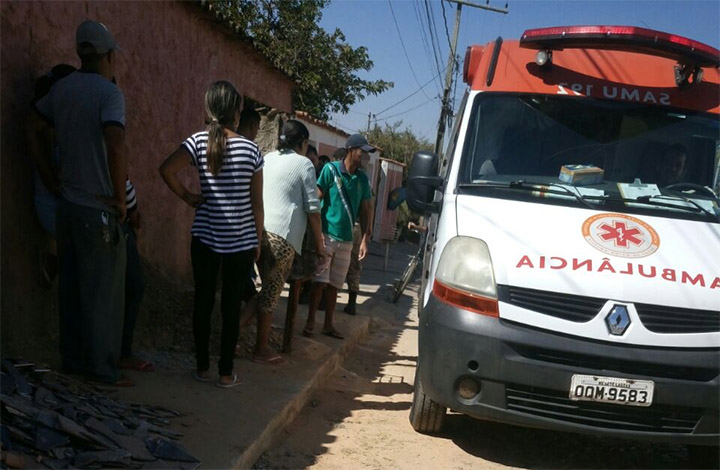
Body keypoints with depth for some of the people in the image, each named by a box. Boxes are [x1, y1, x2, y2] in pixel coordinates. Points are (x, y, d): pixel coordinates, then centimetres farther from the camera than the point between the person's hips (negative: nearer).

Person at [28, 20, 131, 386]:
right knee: (103, 293, 2)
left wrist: (51, 182, 14)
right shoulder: (109, 93, -14)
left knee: (71, 288, 15)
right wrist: (120, 199, -16)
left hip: (68, 205, 7)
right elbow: (115, 148, -27)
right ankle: (102, 368, 10)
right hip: (98, 210, -7)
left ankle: (73, 360, 25)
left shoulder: (61, 88, 8)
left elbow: (33, 133, 12)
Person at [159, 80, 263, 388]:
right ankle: (226, 373, 12)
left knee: (203, 300, 10)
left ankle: (202, 367, 19)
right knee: (232, 304, 5)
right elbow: (257, 202, 0)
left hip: (205, 236, 1)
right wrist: (258, 241, 9)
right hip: (241, 239, -1)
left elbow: (167, 170, -17)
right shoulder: (250, 150, -4)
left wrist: (187, 197, -2)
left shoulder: (198, 142, -3)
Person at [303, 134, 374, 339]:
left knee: (334, 284, 11)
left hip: (346, 239, 4)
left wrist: (365, 238, 5)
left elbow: (366, 209, 12)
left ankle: (328, 325, 20)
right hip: (327, 235, -4)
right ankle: (310, 322, 8)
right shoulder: (331, 169, -6)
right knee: (320, 281, -3)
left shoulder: (362, 178, 8)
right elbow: (316, 200, -8)